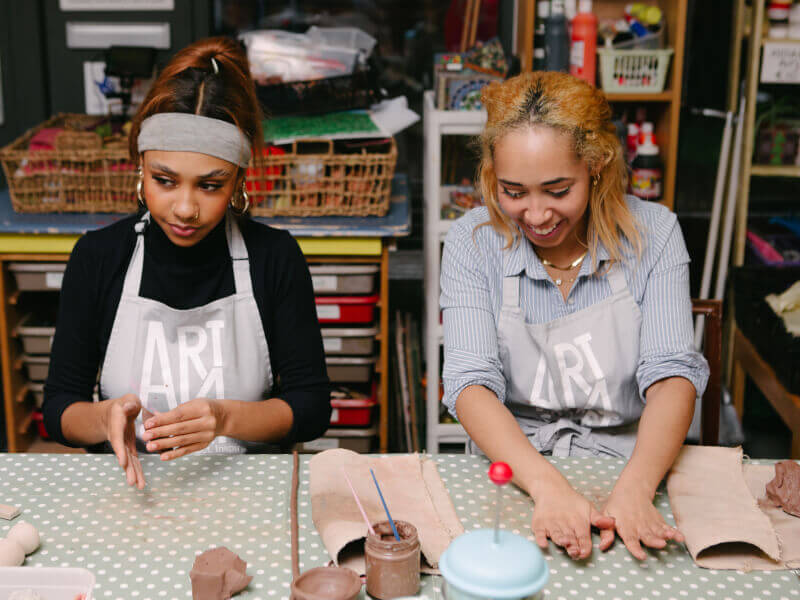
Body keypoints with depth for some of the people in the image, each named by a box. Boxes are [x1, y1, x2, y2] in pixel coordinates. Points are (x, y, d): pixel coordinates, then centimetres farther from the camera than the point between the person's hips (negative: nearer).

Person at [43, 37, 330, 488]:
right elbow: (59, 409, 2)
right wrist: (104, 418, -21)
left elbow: (313, 407, -3)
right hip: (129, 487, 0)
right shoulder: (99, 257, -1)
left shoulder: (275, 257, -4)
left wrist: (226, 418, -22)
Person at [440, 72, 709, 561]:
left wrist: (635, 489, -30)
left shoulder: (653, 233, -2)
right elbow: (470, 382, -14)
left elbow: (671, 373, -11)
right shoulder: (472, 242, -4)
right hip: (513, 473, 0)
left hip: (631, 466, 1)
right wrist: (548, 485, -31)